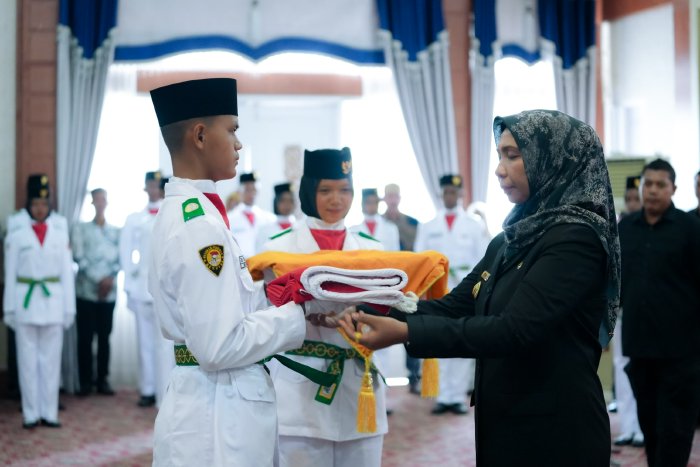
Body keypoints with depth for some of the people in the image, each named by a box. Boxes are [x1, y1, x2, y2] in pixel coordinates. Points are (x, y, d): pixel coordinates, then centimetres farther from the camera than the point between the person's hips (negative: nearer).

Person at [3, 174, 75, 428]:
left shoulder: (60, 230, 4)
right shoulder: (16, 232, -1)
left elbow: (67, 271, 5)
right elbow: (10, 273, 2)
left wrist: (69, 307, 3)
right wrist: (9, 308, -1)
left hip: (53, 302, 1)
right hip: (25, 301, -1)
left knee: (51, 359, 5)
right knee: (28, 359, 3)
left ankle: (49, 412, 12)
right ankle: (31, 414, 10)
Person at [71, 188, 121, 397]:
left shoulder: (116, 231, 13)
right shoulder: (80, 229, 7)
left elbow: (120, 258, 6)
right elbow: (79, 258, -3)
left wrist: (109, 279, -11)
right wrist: (98, 278, -13)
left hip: (109, 292, 2)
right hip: (86, 290, -2)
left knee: (104, 336, 4)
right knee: (85, 337, -3)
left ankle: (102, 380, 10)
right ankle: (85, 381, 3)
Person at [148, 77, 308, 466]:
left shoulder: (183, 213, 8)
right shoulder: (198, 225, -21)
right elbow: (220, 346, -23)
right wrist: (297, 314, -12)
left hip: (223, 402, 9)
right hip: (219, 411, -9)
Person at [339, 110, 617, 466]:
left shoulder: (576, 237, -16)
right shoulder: (511, 239, 11)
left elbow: (513, 330, -25)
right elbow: (453, 306, 7)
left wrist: (407, 332, -30)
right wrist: (375, 313, -7)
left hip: (554, 431, -8)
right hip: (503, 422, 8)